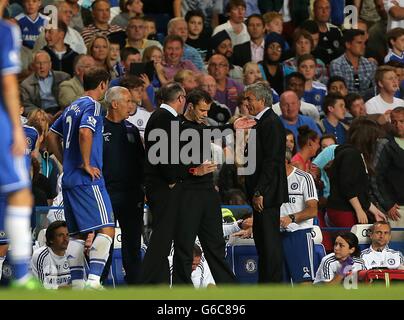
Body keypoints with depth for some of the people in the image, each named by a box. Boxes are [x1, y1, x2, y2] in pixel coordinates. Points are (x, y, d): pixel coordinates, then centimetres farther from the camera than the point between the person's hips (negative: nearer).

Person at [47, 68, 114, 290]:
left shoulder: (72, 107, 18)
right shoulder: (92, 106, -9)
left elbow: (52, 136, 25)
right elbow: (85, 133, -26)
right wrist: (86, 164, -17)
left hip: (69, 179, 9)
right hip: (87, 180, -9)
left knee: (78, 234, 11)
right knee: (106, 229, -12)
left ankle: (76, 283, 8)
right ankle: (93, 279, -23)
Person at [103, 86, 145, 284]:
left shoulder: (131, 129, 15)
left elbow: (141, 160, 19)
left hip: (132, 193, 5)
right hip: (106, 192, -5)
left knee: (133, 242, 7)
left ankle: (134, 282, 12)